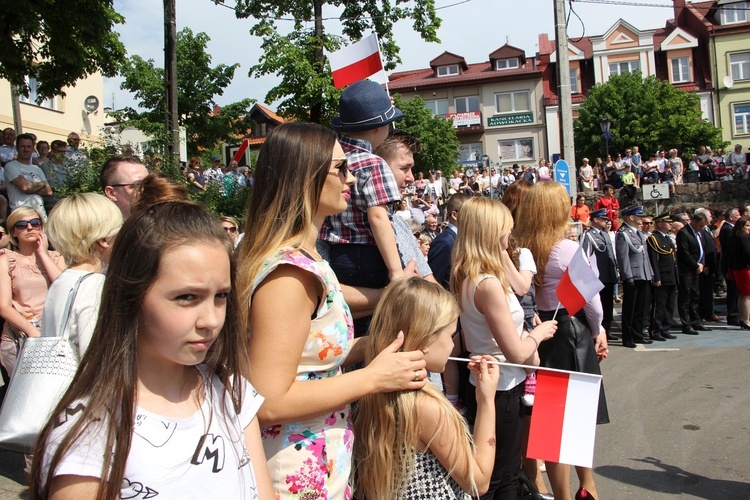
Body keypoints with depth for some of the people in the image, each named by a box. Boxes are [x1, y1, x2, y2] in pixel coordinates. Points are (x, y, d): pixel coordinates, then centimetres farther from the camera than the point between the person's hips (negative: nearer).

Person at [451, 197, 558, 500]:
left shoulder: (466, 278, 1)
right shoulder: (489, 284, -27)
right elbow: (517, 353, -23)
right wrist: (538, 334, -6)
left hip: (486, 384, 9)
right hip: (502, 391, -9)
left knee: (507, 474, 23)